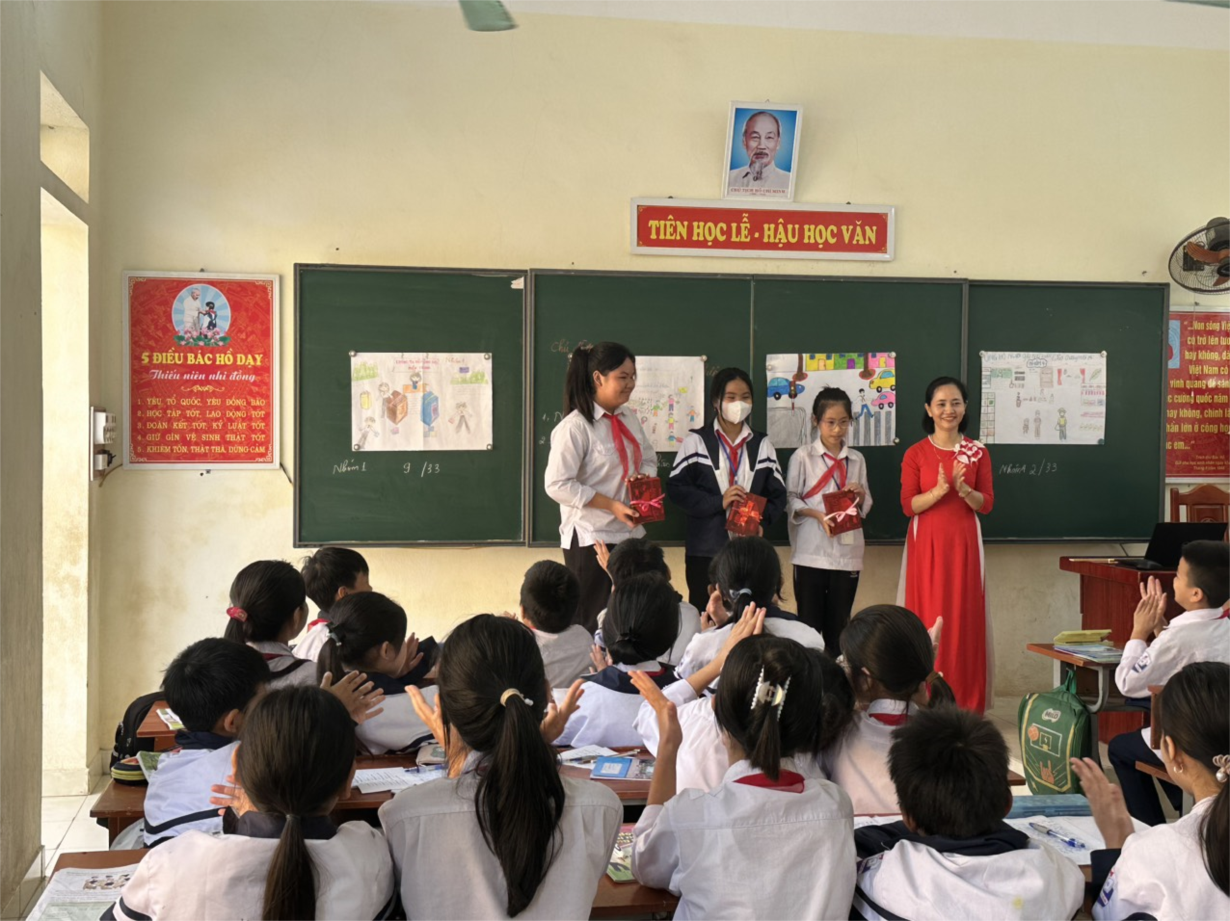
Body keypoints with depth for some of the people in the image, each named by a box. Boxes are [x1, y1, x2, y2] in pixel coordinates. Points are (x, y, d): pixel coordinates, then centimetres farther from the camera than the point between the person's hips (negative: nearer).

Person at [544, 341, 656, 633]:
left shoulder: (628, 419, 9)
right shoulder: (575, 427, -15)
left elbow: (648, 459, 20)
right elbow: (557, 485, -19)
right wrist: (612, 505, -20)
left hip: (631, 534, 7)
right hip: (590, 538, -7)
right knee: (593, 626, 1)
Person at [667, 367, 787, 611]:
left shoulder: (762, 444, 11)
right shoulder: (696, 441, 2)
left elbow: (778, 494, 9)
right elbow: (676, 488, -5)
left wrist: (762, 522, -10)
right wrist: (717, 502, -17)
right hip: (705, 550, -2)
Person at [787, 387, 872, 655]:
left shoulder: (856, 459, 9)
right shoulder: (803, 457, -1)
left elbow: (865, 507, 14)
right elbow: (790, 500, -3)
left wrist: (860, 495, -8)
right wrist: (818, 515, -18)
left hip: (847, 552, 3)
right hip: (811, 552, -3)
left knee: (839, 625, 8)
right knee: (809, 623, 1)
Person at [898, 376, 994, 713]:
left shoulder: (977, 452, 5)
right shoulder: (915, 454, 2)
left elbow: (987, 504, 2)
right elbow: (908, 505, -4)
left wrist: (964, 490, -18)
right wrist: (938, 491, -21)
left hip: (964, 544, 1)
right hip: (926, 544, -1)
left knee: (965, 617, 1)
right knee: (927, 618, -2)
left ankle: (965, 703, 8)